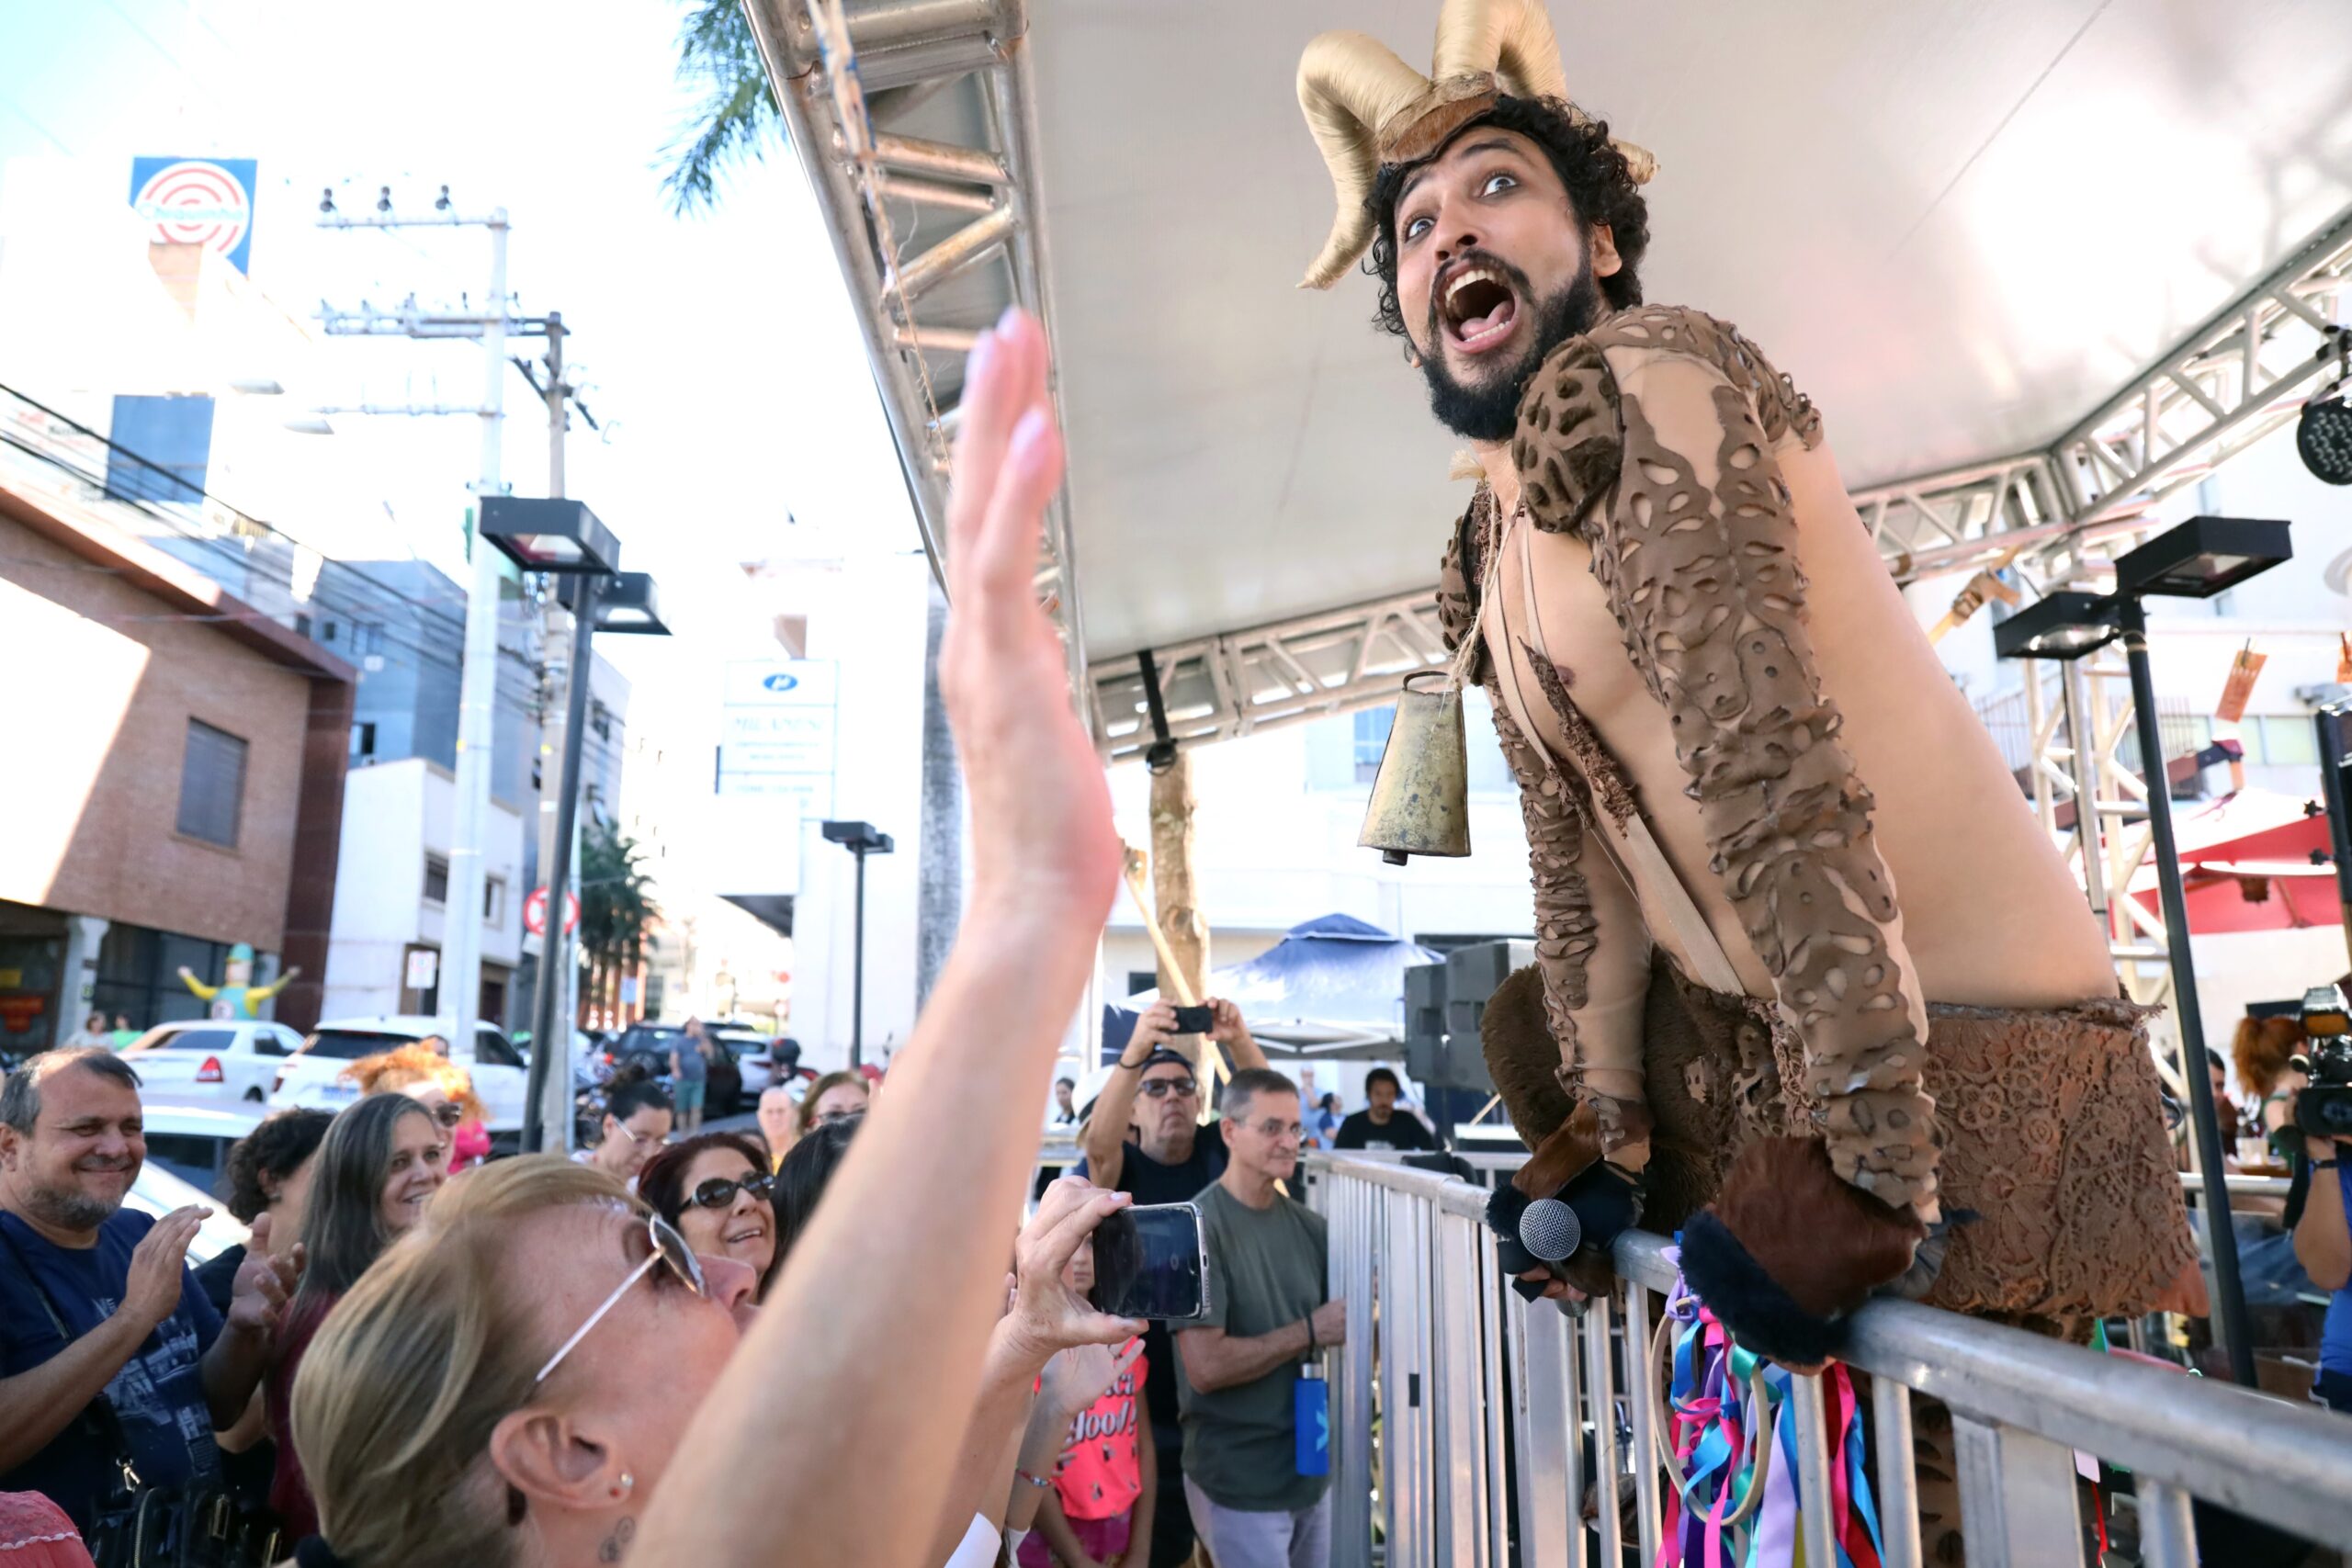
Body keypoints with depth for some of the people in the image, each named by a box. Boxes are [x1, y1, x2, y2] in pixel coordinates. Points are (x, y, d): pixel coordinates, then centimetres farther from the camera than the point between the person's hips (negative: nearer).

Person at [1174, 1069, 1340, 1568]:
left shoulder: (1308, 1224, 2)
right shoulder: (1199, 1227, -17)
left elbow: (1348, 1320, 9)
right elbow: (1206, 1367, -22)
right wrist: (1309, 1333, -16)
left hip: (1311, 1466, 6)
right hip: (1240, 1480, -6)